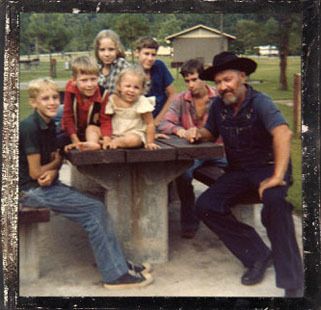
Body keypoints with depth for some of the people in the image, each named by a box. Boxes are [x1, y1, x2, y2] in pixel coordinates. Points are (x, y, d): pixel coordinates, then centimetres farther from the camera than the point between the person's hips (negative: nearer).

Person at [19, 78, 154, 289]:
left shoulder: (49, 124, 8)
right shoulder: (30, 127, -19)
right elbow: (35, 172, -18)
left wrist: (52, 172, -11)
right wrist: (55, 163, 1)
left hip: (47, 185, 8)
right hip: (32, 190, -8)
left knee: (97, 209, -1)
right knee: (95, 210, -14)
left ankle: (118, 263, 7)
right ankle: (115, 274, -7)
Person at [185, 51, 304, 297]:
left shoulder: (259, 103, -18)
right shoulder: (218, 106, 1)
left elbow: (283, 133, -34)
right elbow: (211, 132, 20)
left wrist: (277, 177, -40)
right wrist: (198, 133, -5)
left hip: (268, 166, -6)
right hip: (238, 171, 6)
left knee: (273, 200, -37)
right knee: (206, 205, -13)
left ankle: (292, 283, -27)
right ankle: (257, 255, -7)